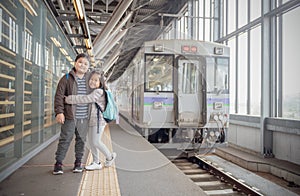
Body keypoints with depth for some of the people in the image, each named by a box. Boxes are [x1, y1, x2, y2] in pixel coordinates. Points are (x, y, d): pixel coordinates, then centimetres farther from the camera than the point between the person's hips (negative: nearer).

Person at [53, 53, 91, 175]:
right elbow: (59, 96, -7)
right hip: (70, 116, -3)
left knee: (81, 140, 11)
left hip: (84, 117, 4)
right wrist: (59, 112, -14)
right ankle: (58, 163, 12)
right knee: (65, 139, 0)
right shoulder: (67, 78, -3)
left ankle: (78, 163, 23)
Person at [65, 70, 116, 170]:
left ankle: (110, 157, 19)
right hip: (90, 120, 9)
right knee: (91, 142, 10)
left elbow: (85, 99, -26)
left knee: (96, 142, -4)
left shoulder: (99, 92, -16)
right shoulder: (91, 91, 14)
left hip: (98, 120, -9)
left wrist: (69, 99, -21)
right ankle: (96, 163, 22)